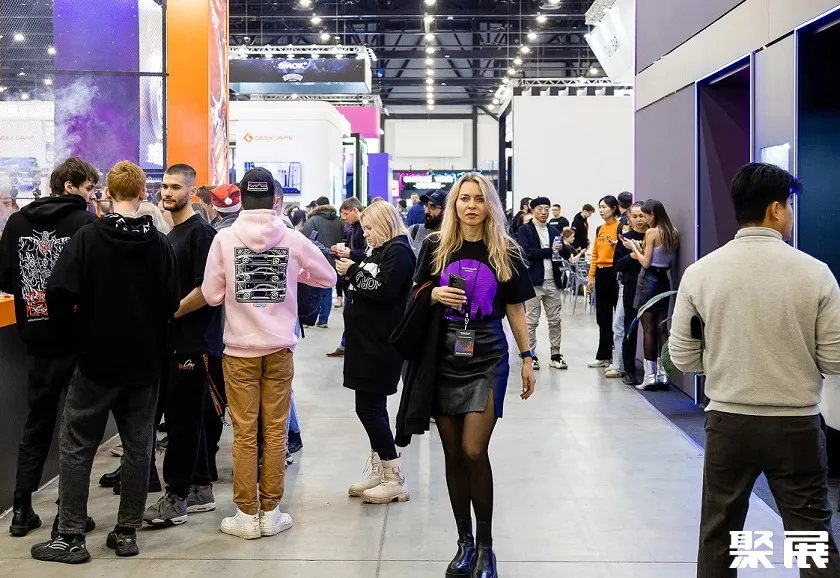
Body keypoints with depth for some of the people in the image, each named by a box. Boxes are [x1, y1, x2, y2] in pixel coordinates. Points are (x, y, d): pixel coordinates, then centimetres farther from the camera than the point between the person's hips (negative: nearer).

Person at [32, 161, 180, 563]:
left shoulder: (88, 236, -9)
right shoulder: (160, 243, -2)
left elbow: (59, 292, -16)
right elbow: (171, 303, 0)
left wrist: (77, 335, -1)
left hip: (97, 358, -2)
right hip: (145, 362, 3)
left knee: (76, 446, 8)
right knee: (138, 447, 11)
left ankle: (70, 537, 10)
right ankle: (127, 532, 17)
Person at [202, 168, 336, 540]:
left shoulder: (225, 237, -6)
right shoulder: (292, 238, -3)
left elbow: (211, 294, -5)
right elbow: (328, 277, 8)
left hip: (240, 348, -1)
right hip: (279, 347, 1)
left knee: (244, 433, 5)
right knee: (275, 431, 8)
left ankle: (247, 515, 10)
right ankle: (271, 512, 15)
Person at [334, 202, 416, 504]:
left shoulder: (399, 251, -12)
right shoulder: (380, 251, 19)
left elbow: (382, 290, -22)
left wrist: (354, 272, -14)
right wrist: (349, 267, 6)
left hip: (381, 345, -10)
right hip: (366, 342, 10)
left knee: (369, 409, -8)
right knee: (374, 408, 13)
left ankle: (396, 480, -1)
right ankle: (378, 473, 22)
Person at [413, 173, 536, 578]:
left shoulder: (505, 252, 3)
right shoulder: (436, 246, 4)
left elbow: (515, 309, 7)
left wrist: (527, 358, 5)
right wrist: (435, 294, -10)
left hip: (487, 359, -2)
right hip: (443, 357, 2)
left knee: (474, 450, -11)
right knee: (453, 453, 5)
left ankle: (485, 544, 6)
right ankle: (464, 542, 18)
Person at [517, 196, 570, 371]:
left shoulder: (554, 231, 15)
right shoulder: (525, 230, 0)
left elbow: (567, 255, 13)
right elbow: (526, 252, -14)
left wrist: (562, 248, -10)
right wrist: (550, 251, -12)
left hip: (553, 281, 5)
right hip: (534, 281, -5)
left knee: (555, 320, 6)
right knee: (531, 321, 0)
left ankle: (556, 354, 12)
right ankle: (531, 355, 6)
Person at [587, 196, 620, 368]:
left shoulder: (620, 227, -6)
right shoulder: (600, 229, 15)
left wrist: (616, 244, -28)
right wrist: (591, 276, 14)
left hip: (614, 272, -7)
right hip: (601, 274, 7)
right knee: (603, 317, 11)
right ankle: (604, 356, 17)